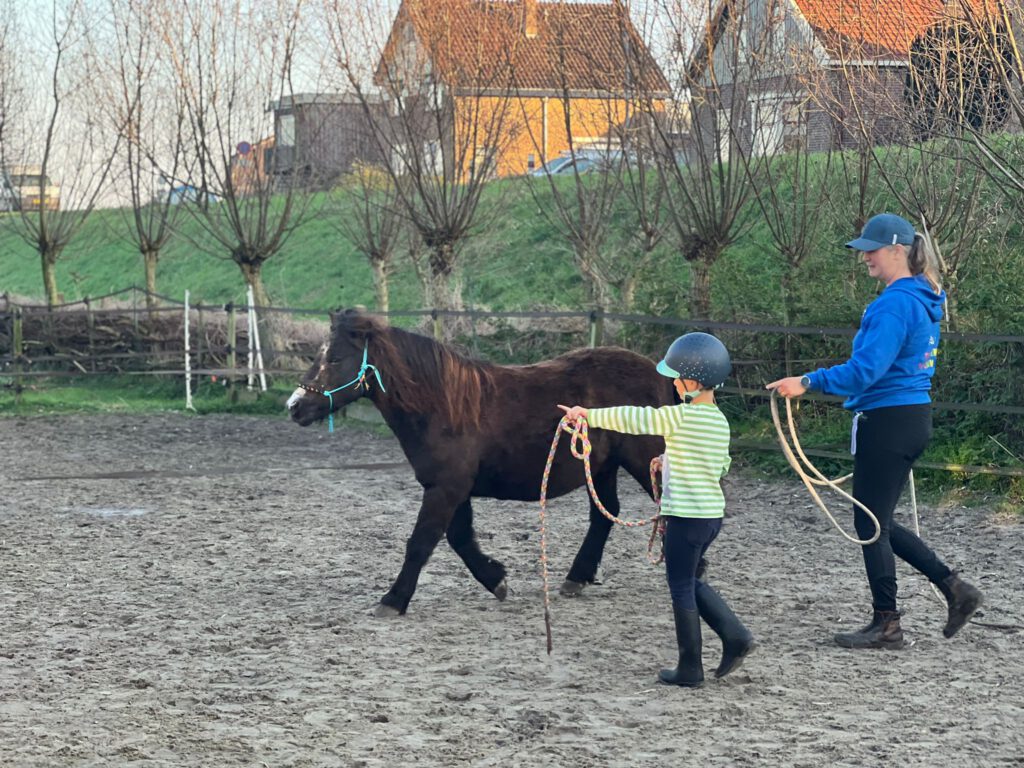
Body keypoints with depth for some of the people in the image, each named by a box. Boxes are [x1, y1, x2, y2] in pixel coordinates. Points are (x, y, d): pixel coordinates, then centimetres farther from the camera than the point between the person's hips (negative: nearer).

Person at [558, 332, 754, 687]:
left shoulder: (681, 416, -17)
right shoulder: (720, 421, 8)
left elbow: (634, 418, -18)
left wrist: (589, 415, -11)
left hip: (685, 515, -8)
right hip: (713, 512, 8)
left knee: (681, 588, 3)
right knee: (690, 582, 22)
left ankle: (690, 669, 8)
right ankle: (735, 636, 13)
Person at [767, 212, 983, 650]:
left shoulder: (895, 304, -18)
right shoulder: (924, 300, 13)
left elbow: (865, 370, -27)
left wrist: (808, 382, -27)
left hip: (887, 424, -10)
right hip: (914, 418, 10)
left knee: (871, 524, 2)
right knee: (878, 523, 18)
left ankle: (886, 626, 11)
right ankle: (955, 589, 15)